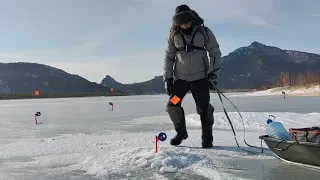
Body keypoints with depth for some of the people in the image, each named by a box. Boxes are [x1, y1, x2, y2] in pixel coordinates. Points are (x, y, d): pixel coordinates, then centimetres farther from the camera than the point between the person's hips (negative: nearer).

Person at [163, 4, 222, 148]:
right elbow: (169, 57, 7)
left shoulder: (204, 32, -6)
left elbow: (215, 53, -4)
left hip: (200, 77, -2)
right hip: (180, 77, 2)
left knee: (204, 108, -6)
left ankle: (207, 137, 11)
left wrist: (213, 73, -15)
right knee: (172, 105, -3)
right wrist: (167, 78, 1)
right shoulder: (174, 35, 0)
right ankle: (181, 132, 18)